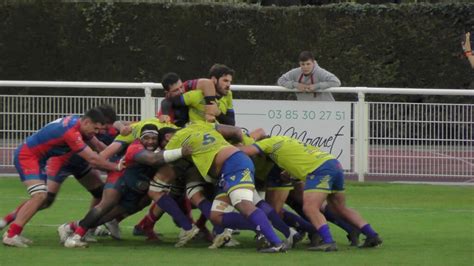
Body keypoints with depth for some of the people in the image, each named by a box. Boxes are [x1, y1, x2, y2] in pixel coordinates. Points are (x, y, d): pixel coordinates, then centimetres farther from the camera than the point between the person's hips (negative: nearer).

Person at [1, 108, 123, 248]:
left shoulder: (77, 121, 0)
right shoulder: (72, 132, -29)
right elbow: (92, 159, -26)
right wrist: (116, 166, -17)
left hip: (38, 158, 10)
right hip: (26, 156, -10)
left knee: (41, 197, 13)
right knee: (40, 195, -21)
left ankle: (13, 231, 15)